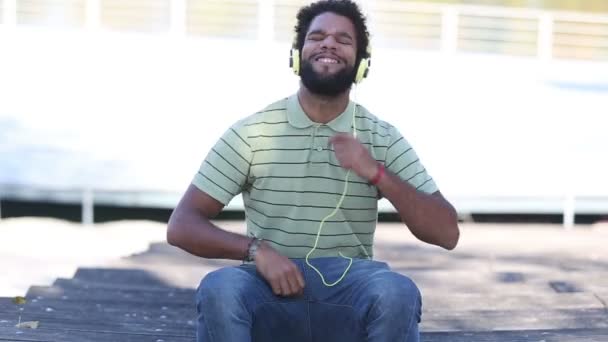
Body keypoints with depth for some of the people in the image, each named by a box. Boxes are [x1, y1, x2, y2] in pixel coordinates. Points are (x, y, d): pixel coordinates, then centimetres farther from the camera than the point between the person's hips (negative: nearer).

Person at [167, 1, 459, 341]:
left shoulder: (382, 138, 5)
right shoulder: (251, 132, 2)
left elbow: (446, 233, -2)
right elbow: (182, 226, -1)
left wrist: (376, 172, -15)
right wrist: (255, 248, -19)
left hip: (349, 290, 1)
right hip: (272, 289, 0)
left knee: (397, 292, -33)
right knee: (219, 288, -34)